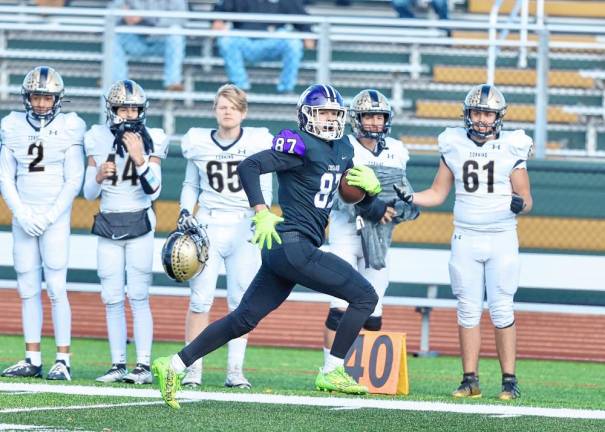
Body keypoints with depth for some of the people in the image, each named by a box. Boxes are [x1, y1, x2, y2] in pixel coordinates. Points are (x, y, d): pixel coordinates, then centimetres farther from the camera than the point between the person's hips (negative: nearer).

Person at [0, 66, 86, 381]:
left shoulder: (68, 128, -3)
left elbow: (73, 181, -5)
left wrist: (48, 218, -11)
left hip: (55, 216, -4)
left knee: (56, 288, -9)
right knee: (28, 289, 4)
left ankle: (63, 360, -7)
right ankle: (33, 360, 8)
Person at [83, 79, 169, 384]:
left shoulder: (151, 141, -2)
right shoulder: (98, 140, 4)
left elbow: (153, 190, -8)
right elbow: (89, 193, 6)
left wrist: (140, 159, -21)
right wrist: (99, 176, -15)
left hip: (139, 222, -3)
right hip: (107, 223, 3)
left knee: (138, 297, -9)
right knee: (112, 299, 2)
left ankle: (144, 365, -9)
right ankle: (118, 365, 6)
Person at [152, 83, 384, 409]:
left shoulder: (342, 150, 18)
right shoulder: (302, 146, -10)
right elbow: (248, 166, -17)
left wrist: (370, 188, 5)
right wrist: (261, 213, -24)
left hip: (282, 249, 9)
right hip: (293, 244, -9)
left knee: (243, 319, 9)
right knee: (364, 296, -6)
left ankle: (174, 366, 11)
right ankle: (331, 373, -2)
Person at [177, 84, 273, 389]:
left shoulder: (257, 143, 1)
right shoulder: (198, 143, 5)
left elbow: (264, 190, 6)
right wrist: (186, 212, 3)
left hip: (244, 227, 0)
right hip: (207, 226, 1)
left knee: (241, 301, 0)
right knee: (200, 299, -5)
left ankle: (235, 369, 5)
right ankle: (193, 368, -1)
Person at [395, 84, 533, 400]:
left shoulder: (511, 148, -3)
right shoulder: (455, 146, 5)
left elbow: (525, 198, 0)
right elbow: (438, 193, 12)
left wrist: (520, 204, -22)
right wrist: (408, 198, -3)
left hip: (501, 239, -3)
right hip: (465, 239, 3)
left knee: (501, 309, -6)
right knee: (468, 310, 2)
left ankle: (509, 380, -2)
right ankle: (470, 380, 6)